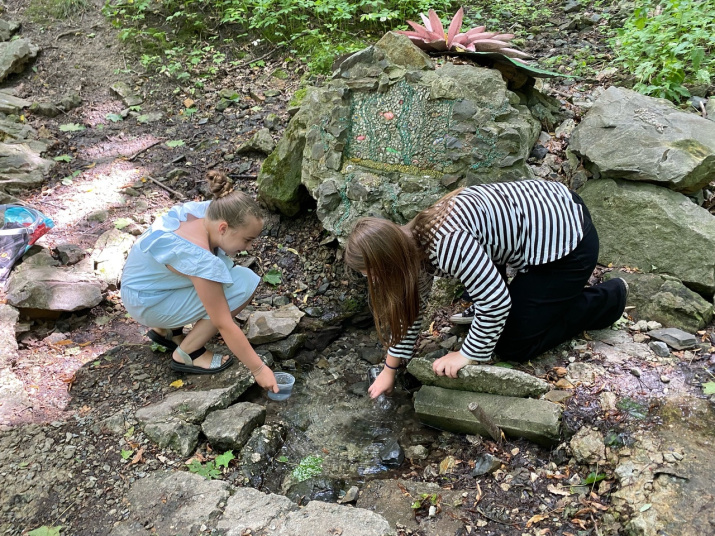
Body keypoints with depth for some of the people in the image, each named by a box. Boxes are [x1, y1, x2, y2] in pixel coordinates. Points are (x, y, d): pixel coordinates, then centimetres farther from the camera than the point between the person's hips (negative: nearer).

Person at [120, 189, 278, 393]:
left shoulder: (208, 210, -12)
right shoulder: (199, 259, -34)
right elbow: (224, 324, -29)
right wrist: (259, 369, -23)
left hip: (146, 280, 9)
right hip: (148, 303, -9)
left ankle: (167, 329, 14)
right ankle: (187, 353, -7)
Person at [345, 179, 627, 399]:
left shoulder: (448, 244, -33)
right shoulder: (412, 244, -4)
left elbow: (497, 302, -28)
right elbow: (410, 307, 6)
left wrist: (468, 354, -14)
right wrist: (390, 369, 11)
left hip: (566, 239, -8)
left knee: (514, 345, 1)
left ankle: (610, 297, 12)